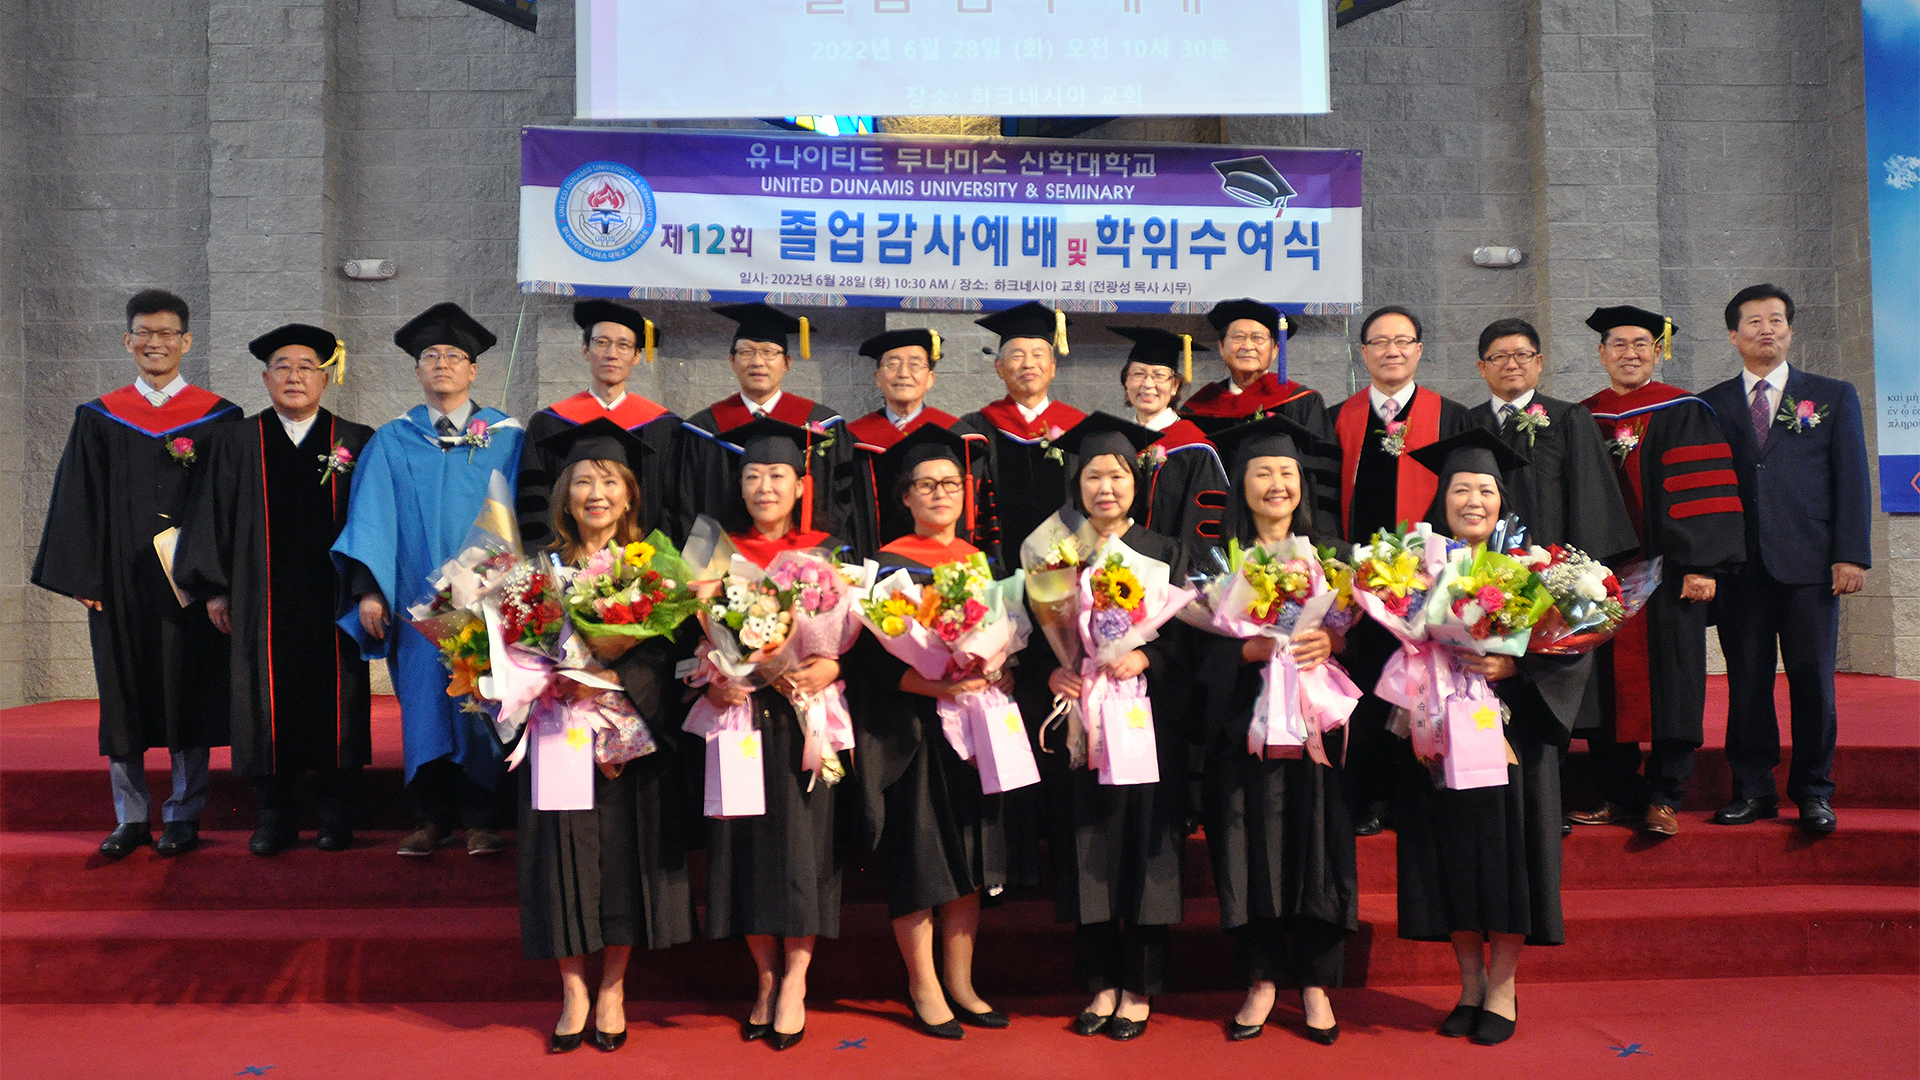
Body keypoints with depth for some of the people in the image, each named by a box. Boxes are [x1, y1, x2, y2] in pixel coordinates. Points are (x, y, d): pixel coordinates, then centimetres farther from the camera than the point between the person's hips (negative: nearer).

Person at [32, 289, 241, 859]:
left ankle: (183, 816, 13)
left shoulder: (218, 417, 3)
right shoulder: (100, 418, 8)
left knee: (188, 692, 2)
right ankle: (132, 818, 16)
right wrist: (83, 578, -2)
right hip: (121, 579, 2)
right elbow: (79, 502, 7)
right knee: (123, 695, 5)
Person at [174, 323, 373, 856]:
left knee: (336, 703, 3)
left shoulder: (356, 443, 5)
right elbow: (211, 517, 8)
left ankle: (338, 814, 15)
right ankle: (277, 815, 18)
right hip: (263, 605, 1)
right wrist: (215, 589, 2)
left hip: (334, 602, -1)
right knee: (269, 705, 4)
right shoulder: (235, 442, 8)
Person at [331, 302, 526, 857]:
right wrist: (369, 588, -9)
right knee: (425, 702, 3)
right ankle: (434, 816, 14)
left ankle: (479, 819, 9)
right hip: (418, 599, 1)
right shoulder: (392, 442, 9)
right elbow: (373, 516, 2)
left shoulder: (506, 437, 7)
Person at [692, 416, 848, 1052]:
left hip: (804, 718, -1)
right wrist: (709, 682, -13)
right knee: (746, 844, 4)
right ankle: (766, 979, 18)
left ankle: (794, 982, 10)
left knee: (801, 843, -3)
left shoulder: (827, 551, 7)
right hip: (739, 715, 1)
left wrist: (831, 667, -17)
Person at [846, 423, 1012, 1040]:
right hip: (910, 729, -5)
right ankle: (924, 987, 12)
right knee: (917, 856, -1)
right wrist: (934, 685, -24)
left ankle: (959, 982, 19)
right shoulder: (887, 566, -2)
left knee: (969, 852, 8)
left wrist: (1000, 672, -8)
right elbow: (872, 654, -10)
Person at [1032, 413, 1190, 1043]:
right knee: (1088, 851, 4)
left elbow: (1185, 636, 1)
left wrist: (1143, 658, -17)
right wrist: (1053, 671, -14)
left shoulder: (1164, 554, 7)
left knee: (1143, 845, 0)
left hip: (1147, 721, -1)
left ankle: (1138, 990, 11)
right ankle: (1101, 984, 15)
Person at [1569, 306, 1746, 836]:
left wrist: (1701, 565, -13)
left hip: (1666, 573, -3)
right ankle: (1618, 797, 13)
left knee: (1669, 682, 0)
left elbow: (1703, 492, -5)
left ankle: (1662, 798, 8)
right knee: (1609, 685, 4)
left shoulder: (1684, 413, 2)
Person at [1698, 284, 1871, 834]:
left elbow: (1852, 479, 5)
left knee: (1812, 680, 2)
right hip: (1740, 565, 1)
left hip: (1809, 563, 0)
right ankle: (1753, 790, 12)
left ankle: (1813, 792, 14)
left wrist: (1851, 555, -5)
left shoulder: (1833, 396, 11)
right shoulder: (1711, 405, 11)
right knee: (1746, 680, 3)